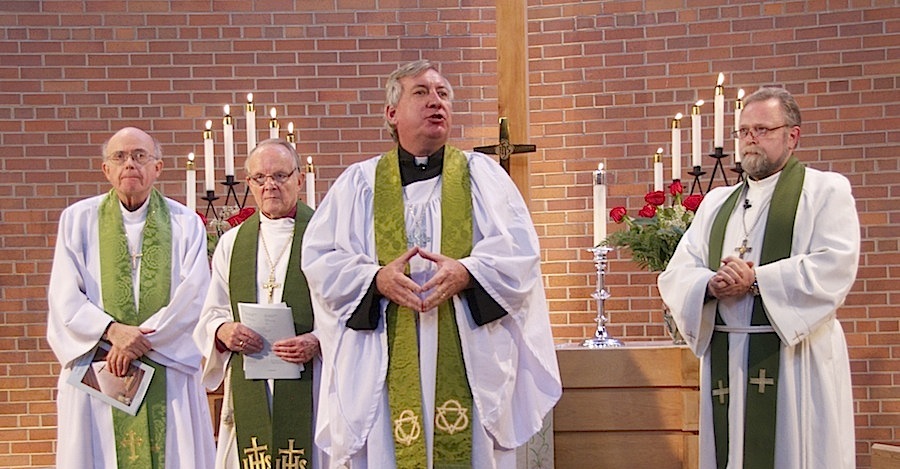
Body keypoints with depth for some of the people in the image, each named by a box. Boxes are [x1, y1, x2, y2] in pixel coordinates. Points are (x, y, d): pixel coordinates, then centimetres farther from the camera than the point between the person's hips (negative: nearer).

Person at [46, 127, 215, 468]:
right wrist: (112, 330, -15)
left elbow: (194, 297, -4)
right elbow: (65, 298, 0)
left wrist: (139, 341, -13)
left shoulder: (185, 224, 5)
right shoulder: (78, 219, 8)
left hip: (168, 376, 0)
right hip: (97, 374, 1)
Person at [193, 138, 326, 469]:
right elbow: (211, 314, 15)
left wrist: (317, 341, -18)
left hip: (308, 388, -3)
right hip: (248, 392, 3)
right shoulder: (231, 243, 14)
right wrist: (223, 331, -7)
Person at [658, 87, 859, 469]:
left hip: (795, 359, -4)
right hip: (724, 361, 4)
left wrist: (754, 280, -18)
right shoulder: (716, 202, 16)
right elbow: (674, 276, 7)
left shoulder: (826, 190, 2)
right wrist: (711, 285, -14)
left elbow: (833, 268, -13)